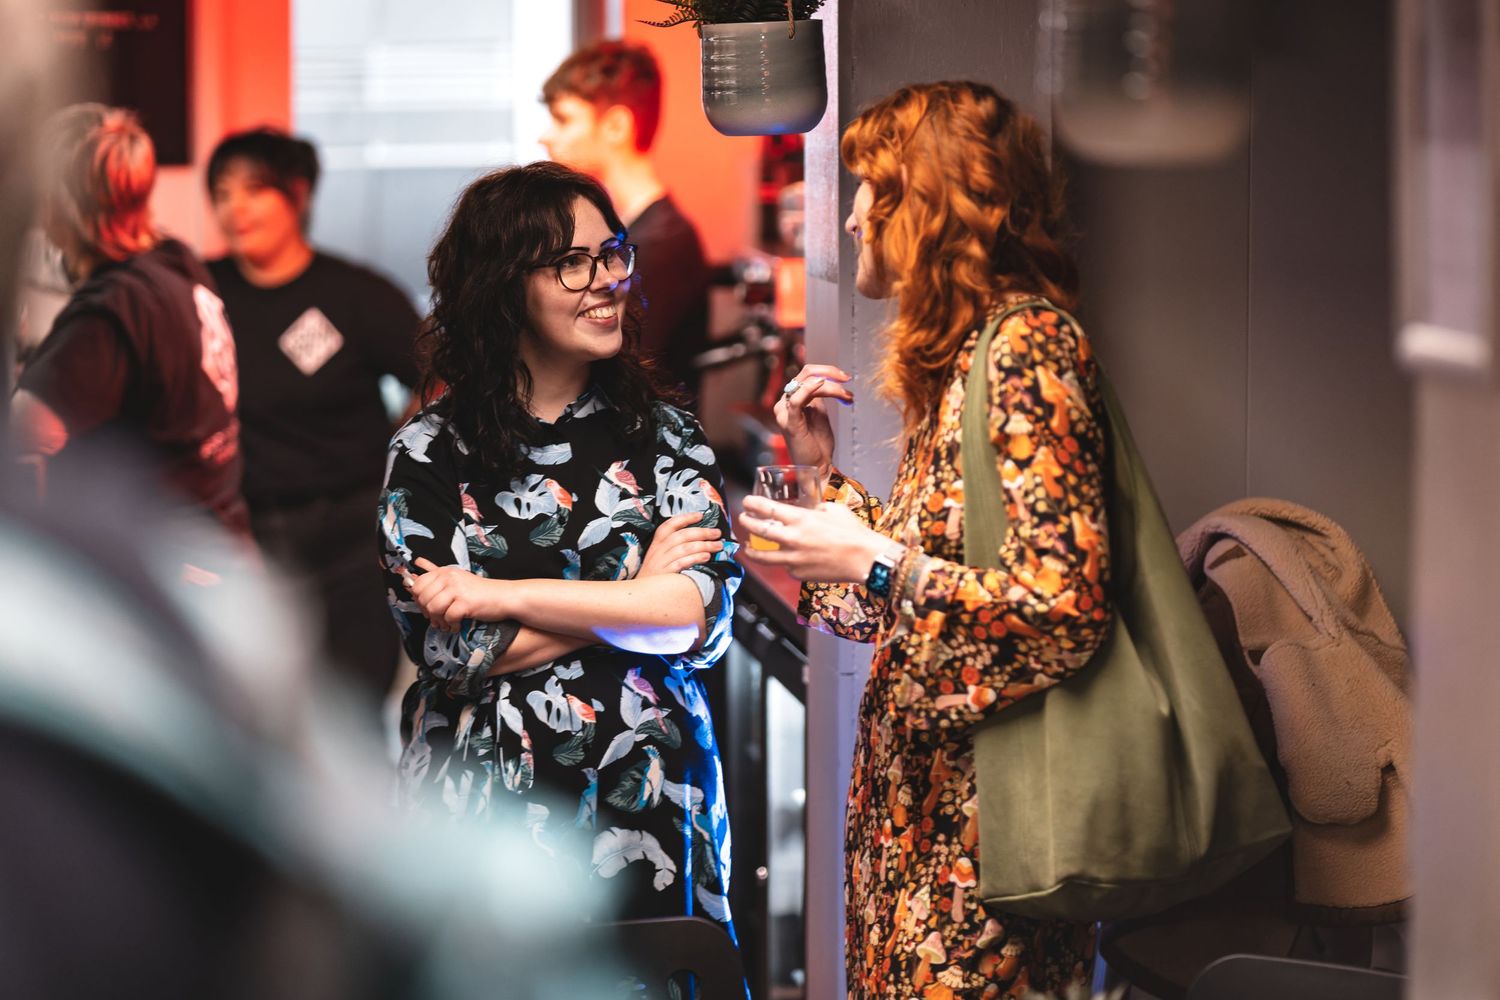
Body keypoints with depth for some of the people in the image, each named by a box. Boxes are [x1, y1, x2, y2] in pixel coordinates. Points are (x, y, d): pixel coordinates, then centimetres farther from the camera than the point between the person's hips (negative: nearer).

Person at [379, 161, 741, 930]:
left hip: (649, 810, 1)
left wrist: (507, 595, -13)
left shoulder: (664, 437, 5)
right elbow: (447, 648, -9)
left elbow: (705, 614, -9)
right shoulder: (430, 454, 0)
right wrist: (637, 596, -7)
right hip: (489, 810, -1)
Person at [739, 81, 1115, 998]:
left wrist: (876, 563, -20)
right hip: (922, 796, 9)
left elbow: (1068, 611, -20)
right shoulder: (957, 355, 16)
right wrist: (825, 469, 16)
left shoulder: (1026, 346, -13)